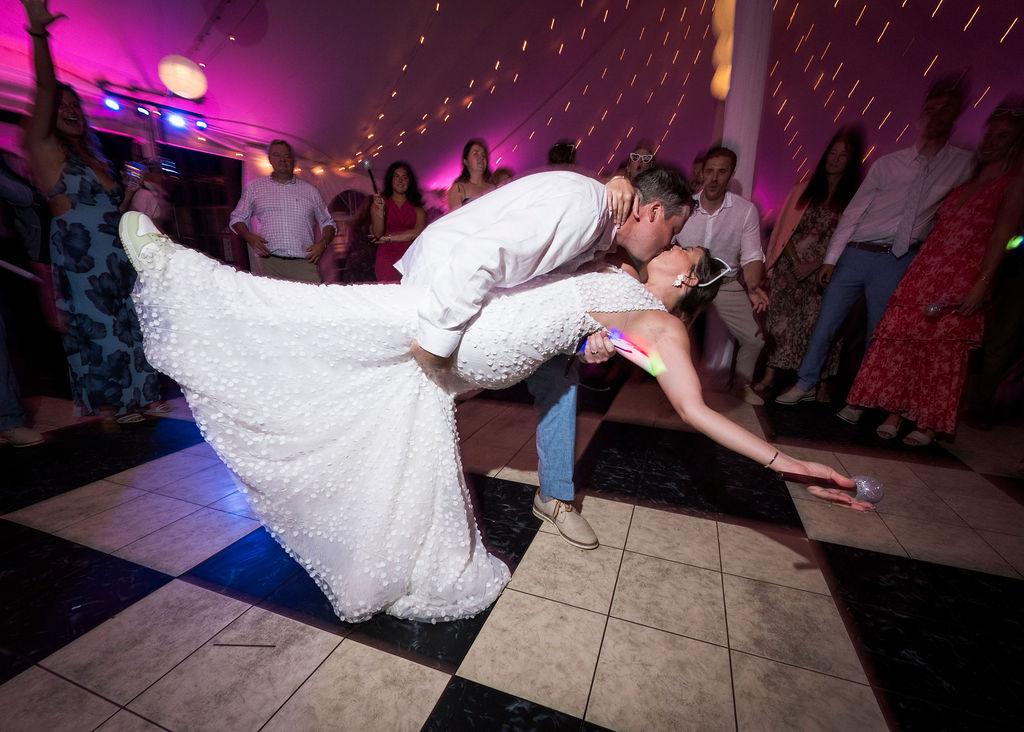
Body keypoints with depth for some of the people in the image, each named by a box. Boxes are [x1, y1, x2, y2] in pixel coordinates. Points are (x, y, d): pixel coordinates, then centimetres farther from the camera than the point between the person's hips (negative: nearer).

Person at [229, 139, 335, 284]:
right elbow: (237, 218, 20)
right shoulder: (254, 188, 16)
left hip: (304, 263, 0)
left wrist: (322, 243, 2)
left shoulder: (310, 190, 17)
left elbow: (327, 222, 20)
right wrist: (249, 237, 0)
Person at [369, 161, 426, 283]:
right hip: (387, 257, 0)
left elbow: (418, 232, -5)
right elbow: (377, 234, -1)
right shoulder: (379, 202, 9)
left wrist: (388, 238, -4)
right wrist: (380, 211, -17)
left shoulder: (417, 206, 10)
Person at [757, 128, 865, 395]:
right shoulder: (803, 190, 10)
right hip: (789, 269, 2)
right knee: (779, 319, -1)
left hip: (822, 274, -1)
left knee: (816, 324, -2)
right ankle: (769, 376, 5)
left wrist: (812, 266, -15)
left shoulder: (853, 198, 3)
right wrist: (794, 262, -9)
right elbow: (785, 228, 4)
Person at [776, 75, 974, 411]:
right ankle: (806, 384, 18)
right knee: (825, 322, 1)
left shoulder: (963, 165, 6)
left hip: (897, 262, 0)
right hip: (855, 254, 0)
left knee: (879, 333, 6)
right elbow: (853, 212, 2)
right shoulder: (888, 163, 4)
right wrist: (831, 258, -3)